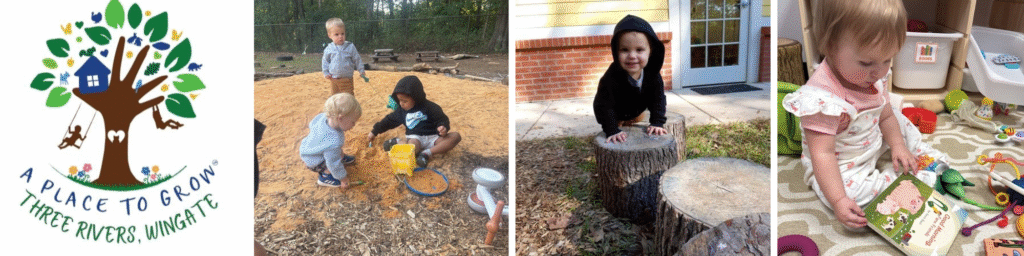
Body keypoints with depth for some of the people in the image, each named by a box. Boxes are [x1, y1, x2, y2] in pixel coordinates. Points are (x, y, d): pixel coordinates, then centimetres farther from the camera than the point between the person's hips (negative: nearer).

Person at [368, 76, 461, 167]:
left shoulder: (429, 107, -2)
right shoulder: (401, 111, 11)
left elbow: (441, 119, -1)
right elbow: (389, 121, 23)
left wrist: (443, 128, -25)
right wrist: (374, 132, 29)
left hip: (432, 137, 0)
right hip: (415, 137, 0)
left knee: (456, 136, -25)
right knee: (411, 150, -39)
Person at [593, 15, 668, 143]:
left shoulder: (652, 73, -30)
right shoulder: (612, 77, -44)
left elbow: (658, 99, -19)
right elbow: (604, 105, -40)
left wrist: (657, 123, -28)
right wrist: (612, 131, -46)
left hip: (637, 112, 5)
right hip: (615, 115, -4)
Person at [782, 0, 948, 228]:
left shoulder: (872, 78, -7)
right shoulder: (822, 98, -36)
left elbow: (886, 116, 11)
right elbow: (822, 153, -35)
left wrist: (898, 146, -3)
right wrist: (838, 200, -38)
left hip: (874, 147, 8)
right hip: (840, 167, -8)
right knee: (854, 191, -33)